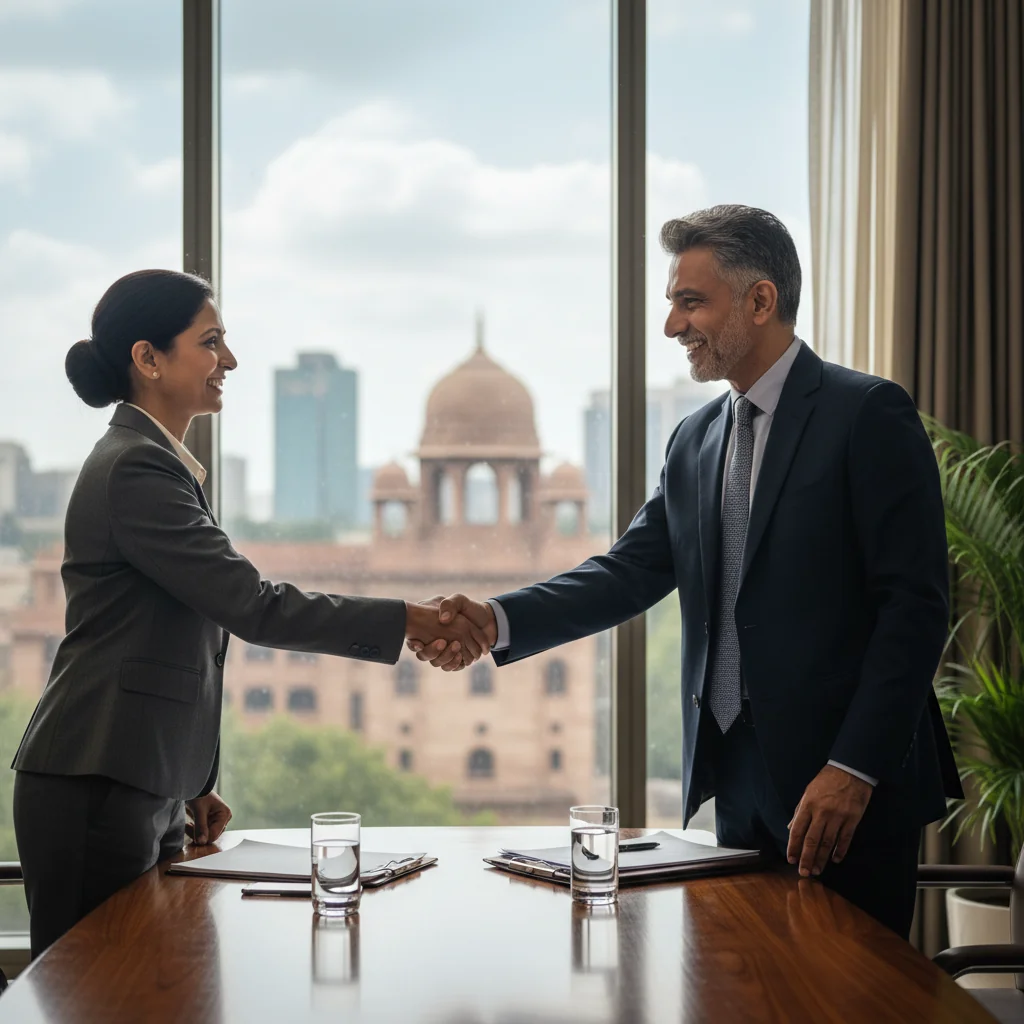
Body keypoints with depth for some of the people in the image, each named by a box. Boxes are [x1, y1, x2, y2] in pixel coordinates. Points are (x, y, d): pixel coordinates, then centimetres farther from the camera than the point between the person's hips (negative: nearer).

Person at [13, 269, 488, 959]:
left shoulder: (162, 463, 17)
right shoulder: (135, 471, -15)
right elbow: (256, 608, -20)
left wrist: (194, 784, 20)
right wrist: (408, 621, -17)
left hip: (149, 788, 10)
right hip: (94, 791, -10)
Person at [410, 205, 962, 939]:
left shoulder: (868, 415, -8)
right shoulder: (697, 440, 13)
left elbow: (914, 603, -13)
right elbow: (632, 571, 7)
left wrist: (856, 768, -18)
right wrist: (498, 621, -9)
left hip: (851, 788, -6)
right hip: (742, 782, 6)